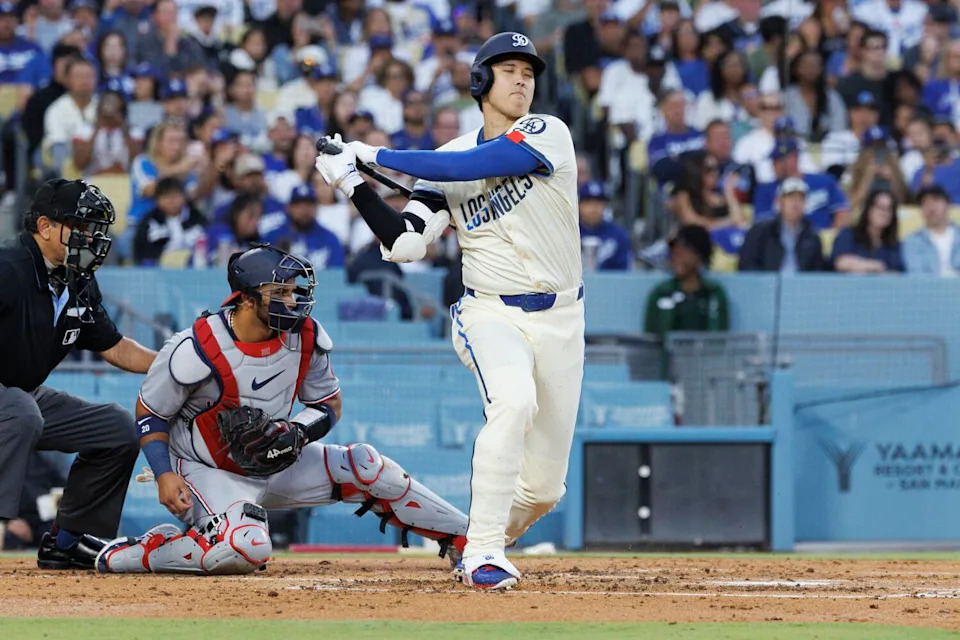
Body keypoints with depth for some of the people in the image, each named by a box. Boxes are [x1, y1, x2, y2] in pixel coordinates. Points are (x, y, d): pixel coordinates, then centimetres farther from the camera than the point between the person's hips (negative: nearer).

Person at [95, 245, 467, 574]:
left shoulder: (306, 338, -9)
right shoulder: (196, 351, -24)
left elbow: (329, 404, 5)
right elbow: (150, 414, -11)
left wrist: (297, 433, -17)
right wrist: (164, 476, -23)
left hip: (276, 464, 6)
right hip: (209, 473, -6)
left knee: (366, 467, -7)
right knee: (246, 549, -35)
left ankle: (466, 538, 6)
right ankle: (141, 553, -14)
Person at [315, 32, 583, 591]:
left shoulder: (546, 134, -6)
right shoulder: (448, 159, 4)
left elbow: (471, 166, -21)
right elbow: (404, 244, -1)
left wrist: (375, 155, -17)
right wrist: (354, 183, -10)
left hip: (561, 320, 0)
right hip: (492, 314, 0)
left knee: (544, 486, 2)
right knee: (513, 401, -34)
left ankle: (481, 548, 32)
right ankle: (482, 553, -31)